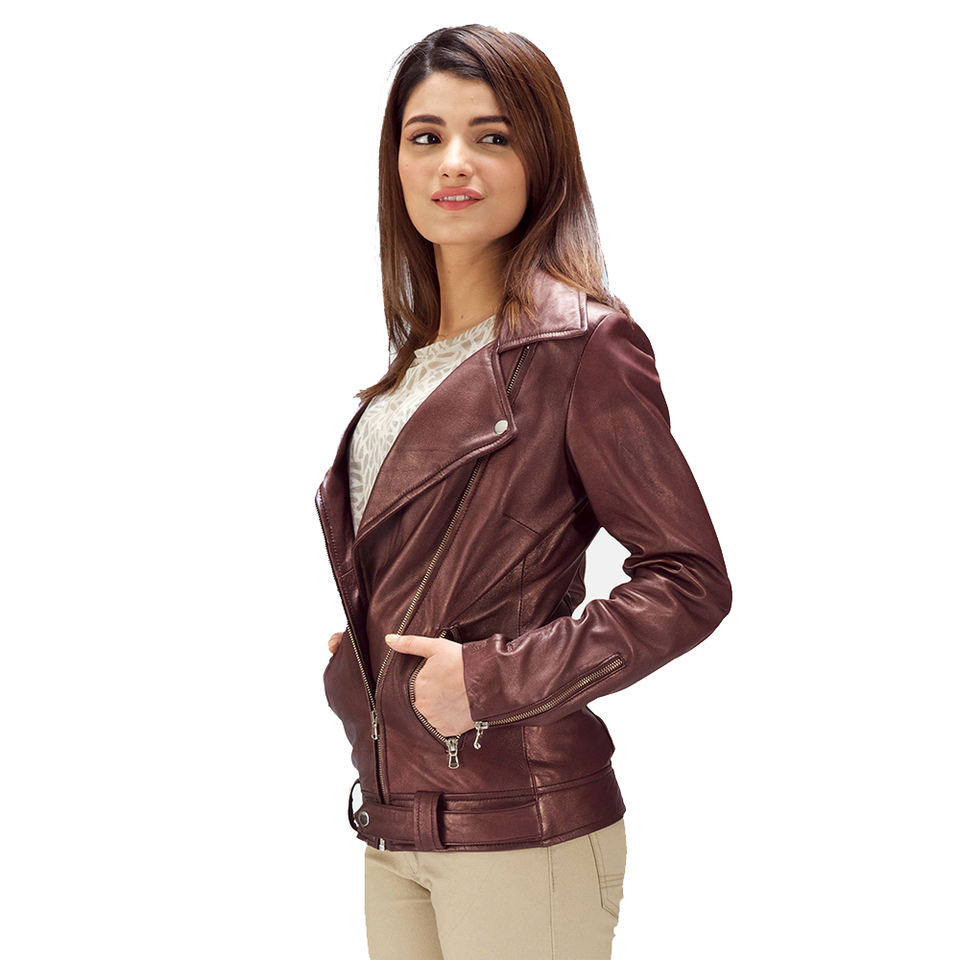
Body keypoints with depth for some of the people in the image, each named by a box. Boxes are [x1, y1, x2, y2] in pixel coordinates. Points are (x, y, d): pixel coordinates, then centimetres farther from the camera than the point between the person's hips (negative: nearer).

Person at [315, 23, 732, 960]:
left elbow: (690, 582, -13)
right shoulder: (418, 352, 11)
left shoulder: (582, 340, -11)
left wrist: (496, 678, -16)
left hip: (519, 835, -7)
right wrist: (354, 647, 7)